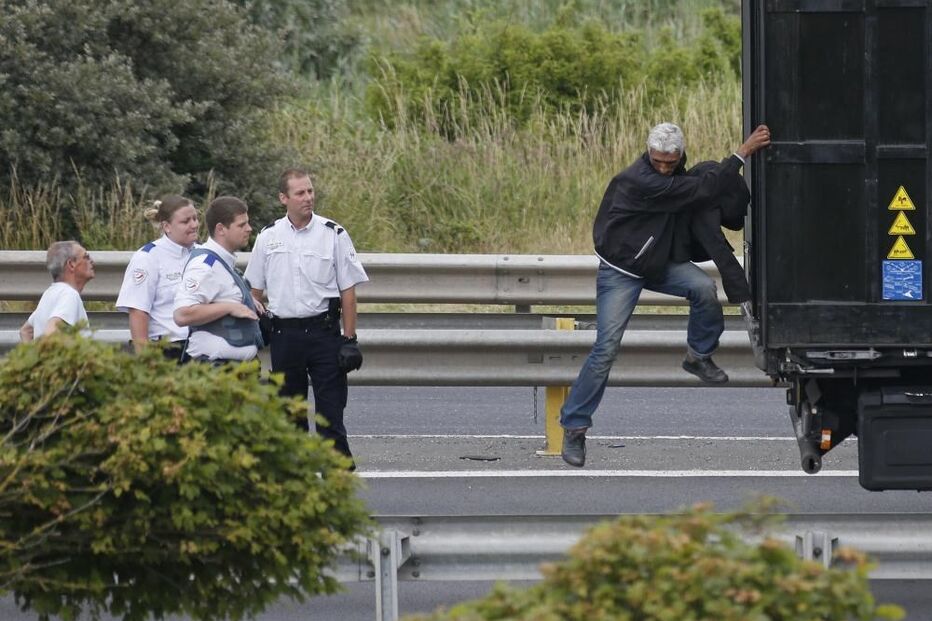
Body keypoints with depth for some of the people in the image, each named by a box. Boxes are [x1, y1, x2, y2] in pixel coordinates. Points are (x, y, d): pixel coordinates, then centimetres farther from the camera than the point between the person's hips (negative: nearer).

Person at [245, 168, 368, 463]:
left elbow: (348, 291, 0)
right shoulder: (269, 237, 5)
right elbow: (255, 289, 14)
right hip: (284, 333, 3)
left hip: (323, 330, -3)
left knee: (330, 407, -6)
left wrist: (349, 339, -4)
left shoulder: (333, 234, -2)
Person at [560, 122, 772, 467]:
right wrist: (744, 152, -31)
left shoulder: (673, 177, -2)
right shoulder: (641, 182, -30)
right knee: (606, 348, -13)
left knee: (703, 287, -20)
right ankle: (574, 427, -4)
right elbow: (702, 192, -33)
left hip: (656, 264, 7)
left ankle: (698, 357, 4)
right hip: (621, 271, -7)